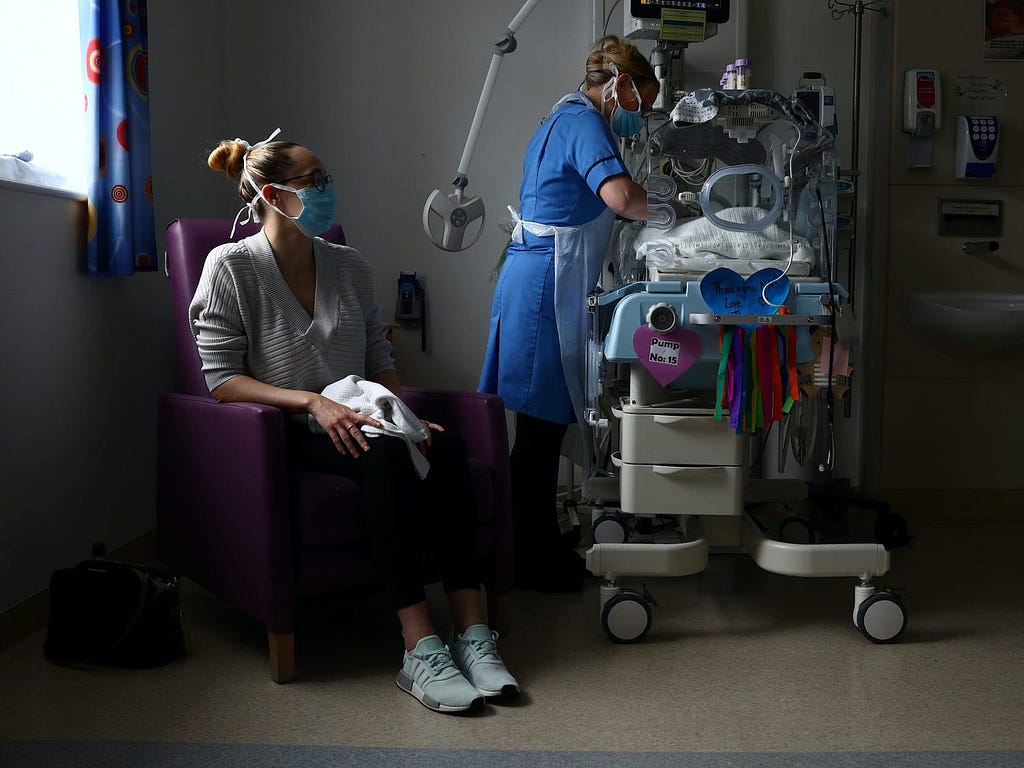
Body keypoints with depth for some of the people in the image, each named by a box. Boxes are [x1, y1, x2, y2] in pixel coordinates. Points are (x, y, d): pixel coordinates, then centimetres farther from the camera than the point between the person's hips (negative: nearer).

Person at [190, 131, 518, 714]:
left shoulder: (350, 265, 12)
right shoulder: (231, 267, -3)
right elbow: (222, 379, -8)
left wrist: (403, 415, -5)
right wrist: (313, 402, -20)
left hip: (356, 421, 5)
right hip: (288, 436, -5)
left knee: (445, 448, -27)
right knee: (386, 455, -35)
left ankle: (473, 632, -31)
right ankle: (422, 649, -38)